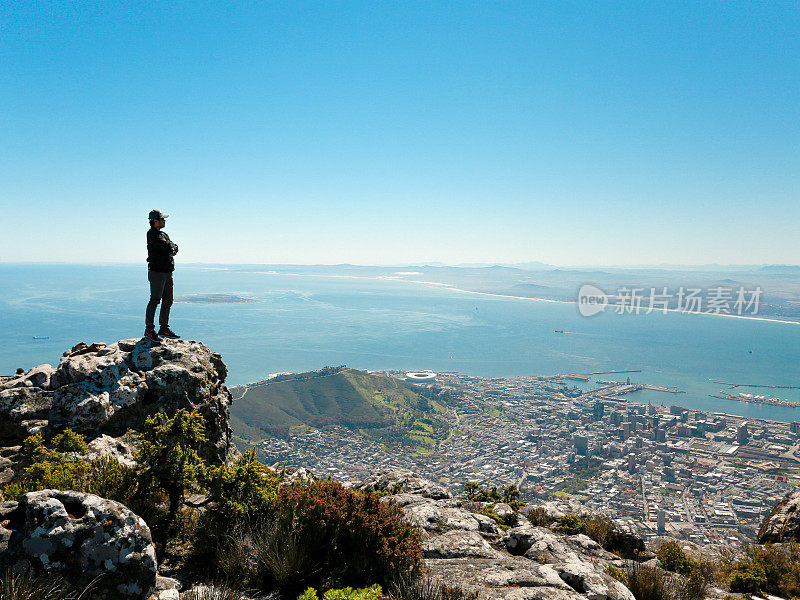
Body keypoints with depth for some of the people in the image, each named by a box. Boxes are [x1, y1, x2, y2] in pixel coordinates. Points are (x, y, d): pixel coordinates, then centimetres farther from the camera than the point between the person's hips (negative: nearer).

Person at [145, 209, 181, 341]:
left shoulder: (164, 235, 20)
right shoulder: (152, 234, -8)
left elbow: (175, 249, 10)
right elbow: (167, 246, -18)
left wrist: (171, 248, -8)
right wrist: (172, 247, 1)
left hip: (168, 273, 9)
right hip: (157, 272, -9)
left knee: (168, 301, 11)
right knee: (155, 300, -8)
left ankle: (164, 328, 19)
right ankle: (149, 330, -2)